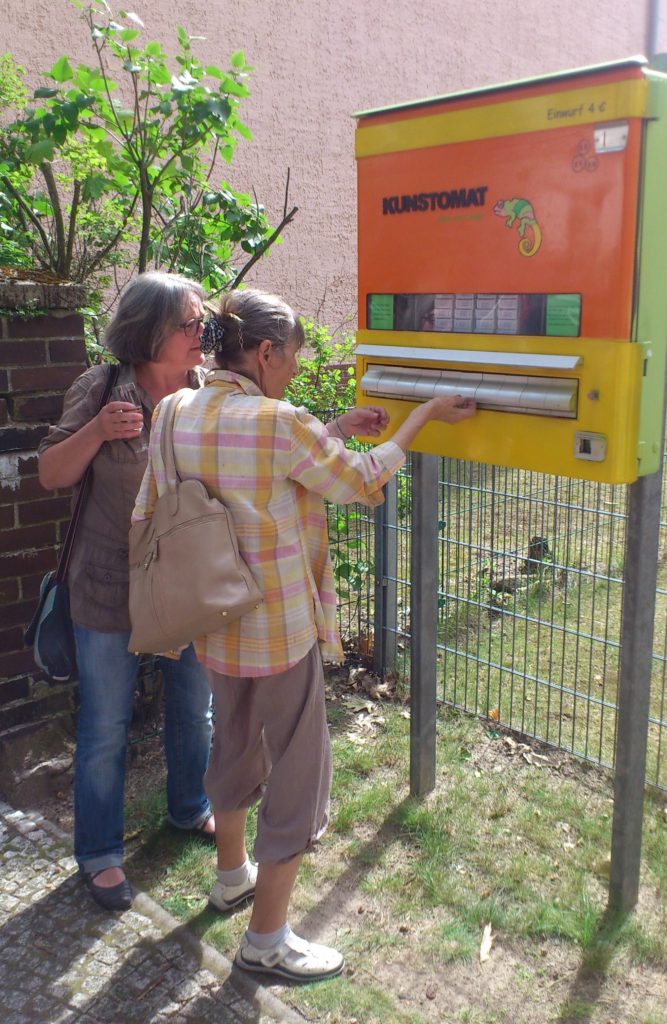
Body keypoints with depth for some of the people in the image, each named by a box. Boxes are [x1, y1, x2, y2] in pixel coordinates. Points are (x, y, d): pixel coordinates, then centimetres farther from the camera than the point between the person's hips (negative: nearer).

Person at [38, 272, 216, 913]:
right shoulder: (101, 390, -11)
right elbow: (51, 475, -6)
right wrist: (96, 430, -24)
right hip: (112, 588, -3)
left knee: (193, 707, 20)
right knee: (105, 726, 9)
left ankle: (189, 807, 46)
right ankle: (99, 852, 28)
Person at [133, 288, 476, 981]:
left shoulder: (174, 415, -3)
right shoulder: (281, 425, -22)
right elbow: (364, 483, -9)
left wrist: (332, 432, 10)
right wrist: (425, 415, 1)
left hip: (214, 626, 8)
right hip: (281, 632, -7)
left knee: (235, 745, 28)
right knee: (297, 774, 9)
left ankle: (232, 874, 50)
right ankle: (266, 940, 21)